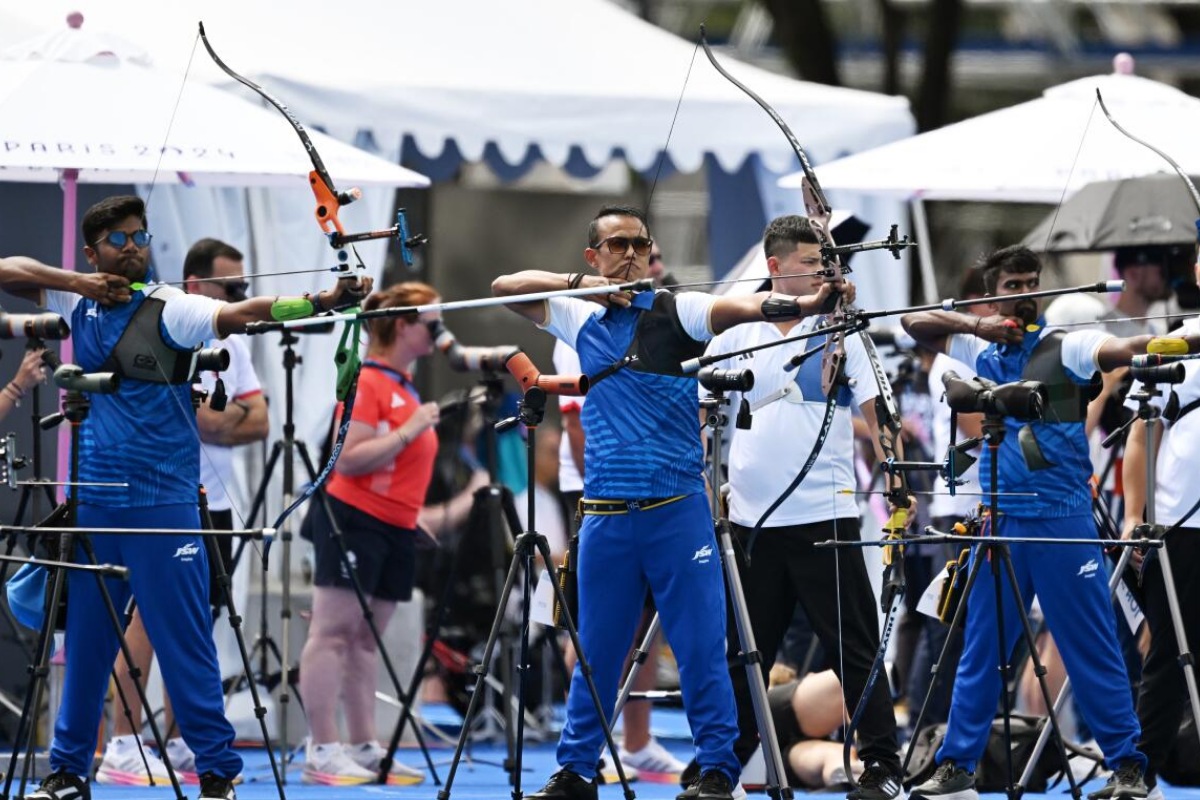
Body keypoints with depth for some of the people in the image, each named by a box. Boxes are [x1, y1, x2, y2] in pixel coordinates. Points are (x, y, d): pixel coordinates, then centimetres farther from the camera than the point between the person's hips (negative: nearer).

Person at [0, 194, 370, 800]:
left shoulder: (171, 311, -6)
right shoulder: (78, 305, 9)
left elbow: (239, 313, -22)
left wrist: (320, 300, -40)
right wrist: (76, 282, -7)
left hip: (162, 505, -4)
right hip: (93, 503, 4)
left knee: (185, 646, -4)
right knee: (84, 643, 11)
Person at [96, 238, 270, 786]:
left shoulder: (231, 345, 13)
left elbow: (257, 424, 4)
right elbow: (195, 418, -21)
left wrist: (211, 418, -11)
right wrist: (234, 415, -5)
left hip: (212, 503, 8)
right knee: (149, 616, -10)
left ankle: (178, 747, 15)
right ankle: (122, 750, -10)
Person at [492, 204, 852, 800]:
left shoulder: (676, 311, 0)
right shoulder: (581, 318, 13)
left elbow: (748, 306, -16)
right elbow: (504, 286, 17)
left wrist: (809, 303, -36)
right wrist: (578, 283, 2)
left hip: (677, 510, -3)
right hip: (606, 516, 3)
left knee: (701, 648, -4)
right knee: (596, 653, 10)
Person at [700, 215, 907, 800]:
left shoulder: (840, 334, 3)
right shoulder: (734, 338, 8)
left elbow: (874, 413, -1)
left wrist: (897, 479, -14)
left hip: (825, 516, -2)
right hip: (751, 519, 2)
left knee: (854, 648, -2)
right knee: (745, 652, 10)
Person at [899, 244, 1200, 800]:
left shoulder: (1066, 348, 0)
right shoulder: (981, 351, 12)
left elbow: (1124, 349, -16)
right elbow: (914, 322, 14)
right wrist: (976, 325, -3)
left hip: (1063, 521, -4)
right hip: (1001, 522, 4)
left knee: (1094, 650, -2)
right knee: (980, 650, 7)